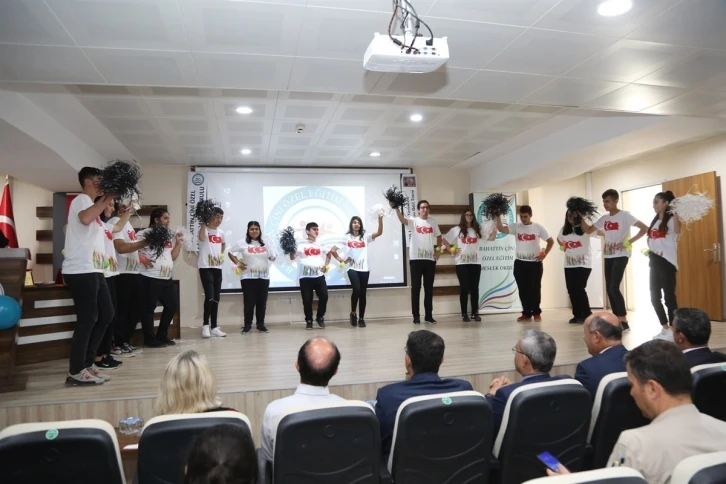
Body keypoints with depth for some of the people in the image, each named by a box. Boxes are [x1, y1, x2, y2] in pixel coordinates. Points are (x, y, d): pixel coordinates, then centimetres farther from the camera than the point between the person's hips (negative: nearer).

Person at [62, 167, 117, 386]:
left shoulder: (90, 203, 23)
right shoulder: (82, 199, -6)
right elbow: (84, 218, -31)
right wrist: (108, 198, -25)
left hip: (93, 270, 10)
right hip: (81, 270, -10)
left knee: (106, 314, 12)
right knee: (87, 319, -6)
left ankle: (87, 363, 21)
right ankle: (76, 372, 4)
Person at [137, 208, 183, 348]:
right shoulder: (145, 234, -6)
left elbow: (173, 256, 19)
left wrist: (178, 243, 9)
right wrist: (142, 258, -22)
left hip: (167, 278, 9)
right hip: (151, 278, -9)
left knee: (172, 305, 12)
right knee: (149, 308, 0)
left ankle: (162, 336, 24)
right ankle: (150, 339, 9)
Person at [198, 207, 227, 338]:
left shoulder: (221, 233, 12)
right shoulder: (204, 229, -7)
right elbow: (202, 238, -30)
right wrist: (203, 223, -24)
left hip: (218, 268, 7)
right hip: (205, 267, -6)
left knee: (216, 299, 8)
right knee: (210, 297, -16)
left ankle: (214, 327, 15)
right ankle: (205, 325, -1)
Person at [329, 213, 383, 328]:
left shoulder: (365, 237, 7)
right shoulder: (346, 237, 5)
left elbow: (379, 232, -9)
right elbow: (333, 250, 7)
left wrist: (380, 219, -20)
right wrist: (340, 259, -4)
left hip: (364, 269, 2)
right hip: (352, 269, -2)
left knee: (362, 293, 4)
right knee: (356, 290, -21)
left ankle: (361, 318, 15)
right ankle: (353, 313, 1)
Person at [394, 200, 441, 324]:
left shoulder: (433, 222, 11)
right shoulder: (413, 221, -1)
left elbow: (438, 237, 21)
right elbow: (402, 219, -21)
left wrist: (437, 250, 9)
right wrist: (397, 208, -38)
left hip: (430, 259, 3)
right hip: (416, 259, -3)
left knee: (429, 288, 8)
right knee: (415, 288, 1)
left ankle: (429, 315, 16)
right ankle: (416, 316, 8)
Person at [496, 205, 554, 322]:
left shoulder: (538, 227, 0)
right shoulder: (516, 227, 1)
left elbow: (551, 241, 5)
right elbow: (501, 228, -15)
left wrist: (544, 254, -3)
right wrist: (498, 216, -24)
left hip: (535, 263, -2)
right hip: (519, 263, 2)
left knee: (535, 288, 3)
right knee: (523, 289, 6)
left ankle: (536, 313, 14)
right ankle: (526, 313, 16)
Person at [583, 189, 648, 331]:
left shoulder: (624, 215, -7)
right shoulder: (604, 218, 12)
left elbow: (644, 228, -12)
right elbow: (588, 230, 18)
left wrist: (628, 242, -17)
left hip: (620, 256, -7)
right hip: (608, 256, 7)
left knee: (614, 288, -15)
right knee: (609, 289, 6)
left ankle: (624, 322, -8)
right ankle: (617, 320, 14)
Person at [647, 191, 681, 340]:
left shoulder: (671, 219, -7)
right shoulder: (654, 220, 17)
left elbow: (677, 231, -29)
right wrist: (649, 251, 9)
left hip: (667, 262, -8)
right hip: (654, 262, 8)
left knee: (669, 296, -4)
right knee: (655, 297, 10)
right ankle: (665, 328, 21)